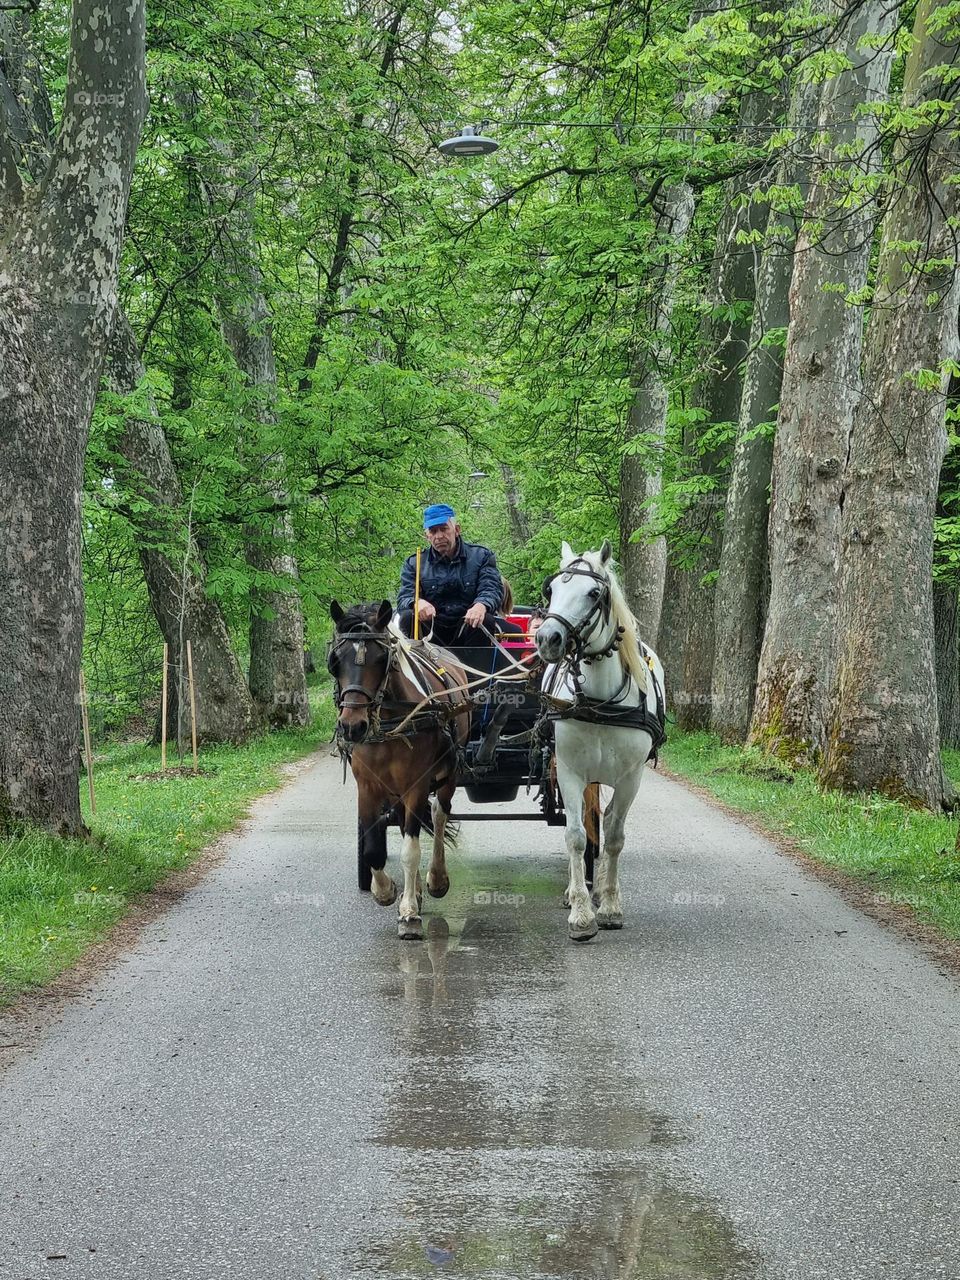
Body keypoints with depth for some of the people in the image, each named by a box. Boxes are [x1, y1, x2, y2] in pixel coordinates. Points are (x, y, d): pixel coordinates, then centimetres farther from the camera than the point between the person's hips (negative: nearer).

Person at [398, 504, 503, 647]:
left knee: (486, 620, -32)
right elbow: (404, 597, 0)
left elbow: (492, 590, -5)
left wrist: (481, 606, -32)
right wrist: (418, 603, -28)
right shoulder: (414, 564, 12)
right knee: (408, 617, -27)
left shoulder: (481, 556, 9)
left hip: (467, 627, -1)